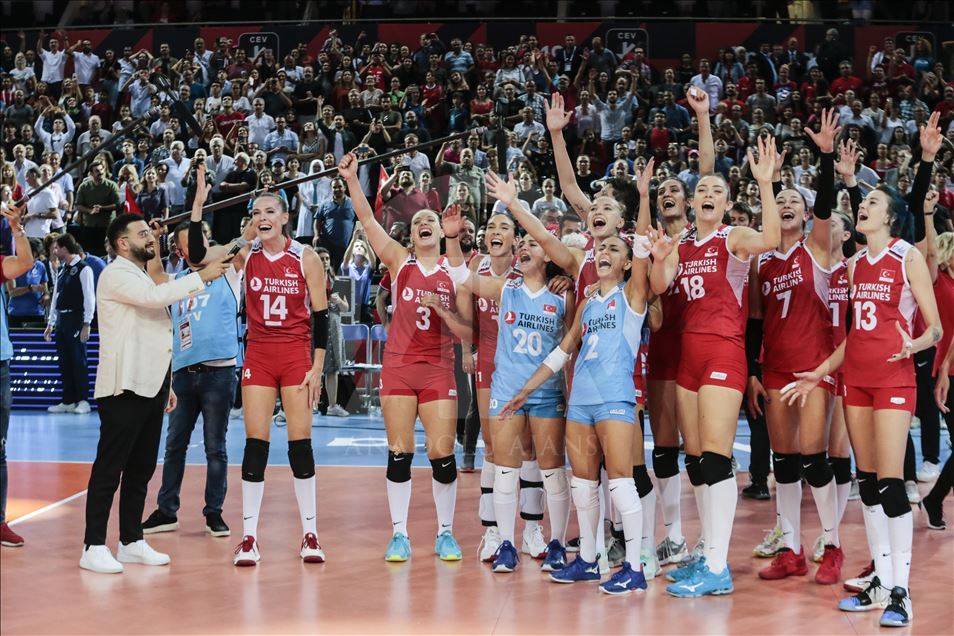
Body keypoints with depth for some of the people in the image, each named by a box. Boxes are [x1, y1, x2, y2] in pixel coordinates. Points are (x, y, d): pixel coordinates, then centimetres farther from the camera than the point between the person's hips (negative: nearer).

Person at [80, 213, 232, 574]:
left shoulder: (144, 277, 22)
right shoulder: (116, 274, -8)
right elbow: (155, 296, -26)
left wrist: (165, 385, 21)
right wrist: (203, 277, -21)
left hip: (150, 386, 9)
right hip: (124, 387, -9)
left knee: (141, 467, 10)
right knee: (109, 467, -8)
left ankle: (131, 542, 16)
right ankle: (93, 547, -7)